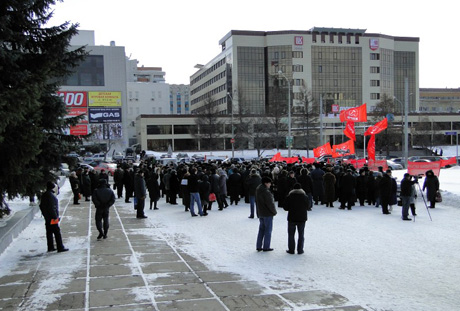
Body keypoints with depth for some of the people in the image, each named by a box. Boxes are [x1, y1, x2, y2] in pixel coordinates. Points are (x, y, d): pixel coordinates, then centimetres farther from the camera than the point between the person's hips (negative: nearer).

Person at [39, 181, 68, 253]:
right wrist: (55, 217, -19)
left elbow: (41, 206, 19)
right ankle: (60, 247, -4)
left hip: (47, 217, 10)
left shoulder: (44, 195, 11)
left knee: (49, 232, 14)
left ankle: (50, 247, 20)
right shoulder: (51, 195, -19)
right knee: (57, 232, -5)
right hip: (52, 217, -10)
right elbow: (52, 207, -22)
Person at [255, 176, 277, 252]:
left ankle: (258, 246, 19)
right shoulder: (266, 192, -22)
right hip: (267, 214, -8)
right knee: (268, 230, 3)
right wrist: (274, 211, -5)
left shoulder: (258, 190, 7)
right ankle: (266, 247, 8)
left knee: (261, 229, 16)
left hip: (260, 213, 8)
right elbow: (270, 203, -20)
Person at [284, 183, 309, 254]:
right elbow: (308, 206, 7)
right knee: (301, 234, 9)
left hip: (292, 218, -1)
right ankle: (300, 250, 8)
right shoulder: (305, 196, -2)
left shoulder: (289, 196, -5)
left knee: (291, 234, 9)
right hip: (302, 218, 1)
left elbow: (285, 208, -4)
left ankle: (291, 250, 9)